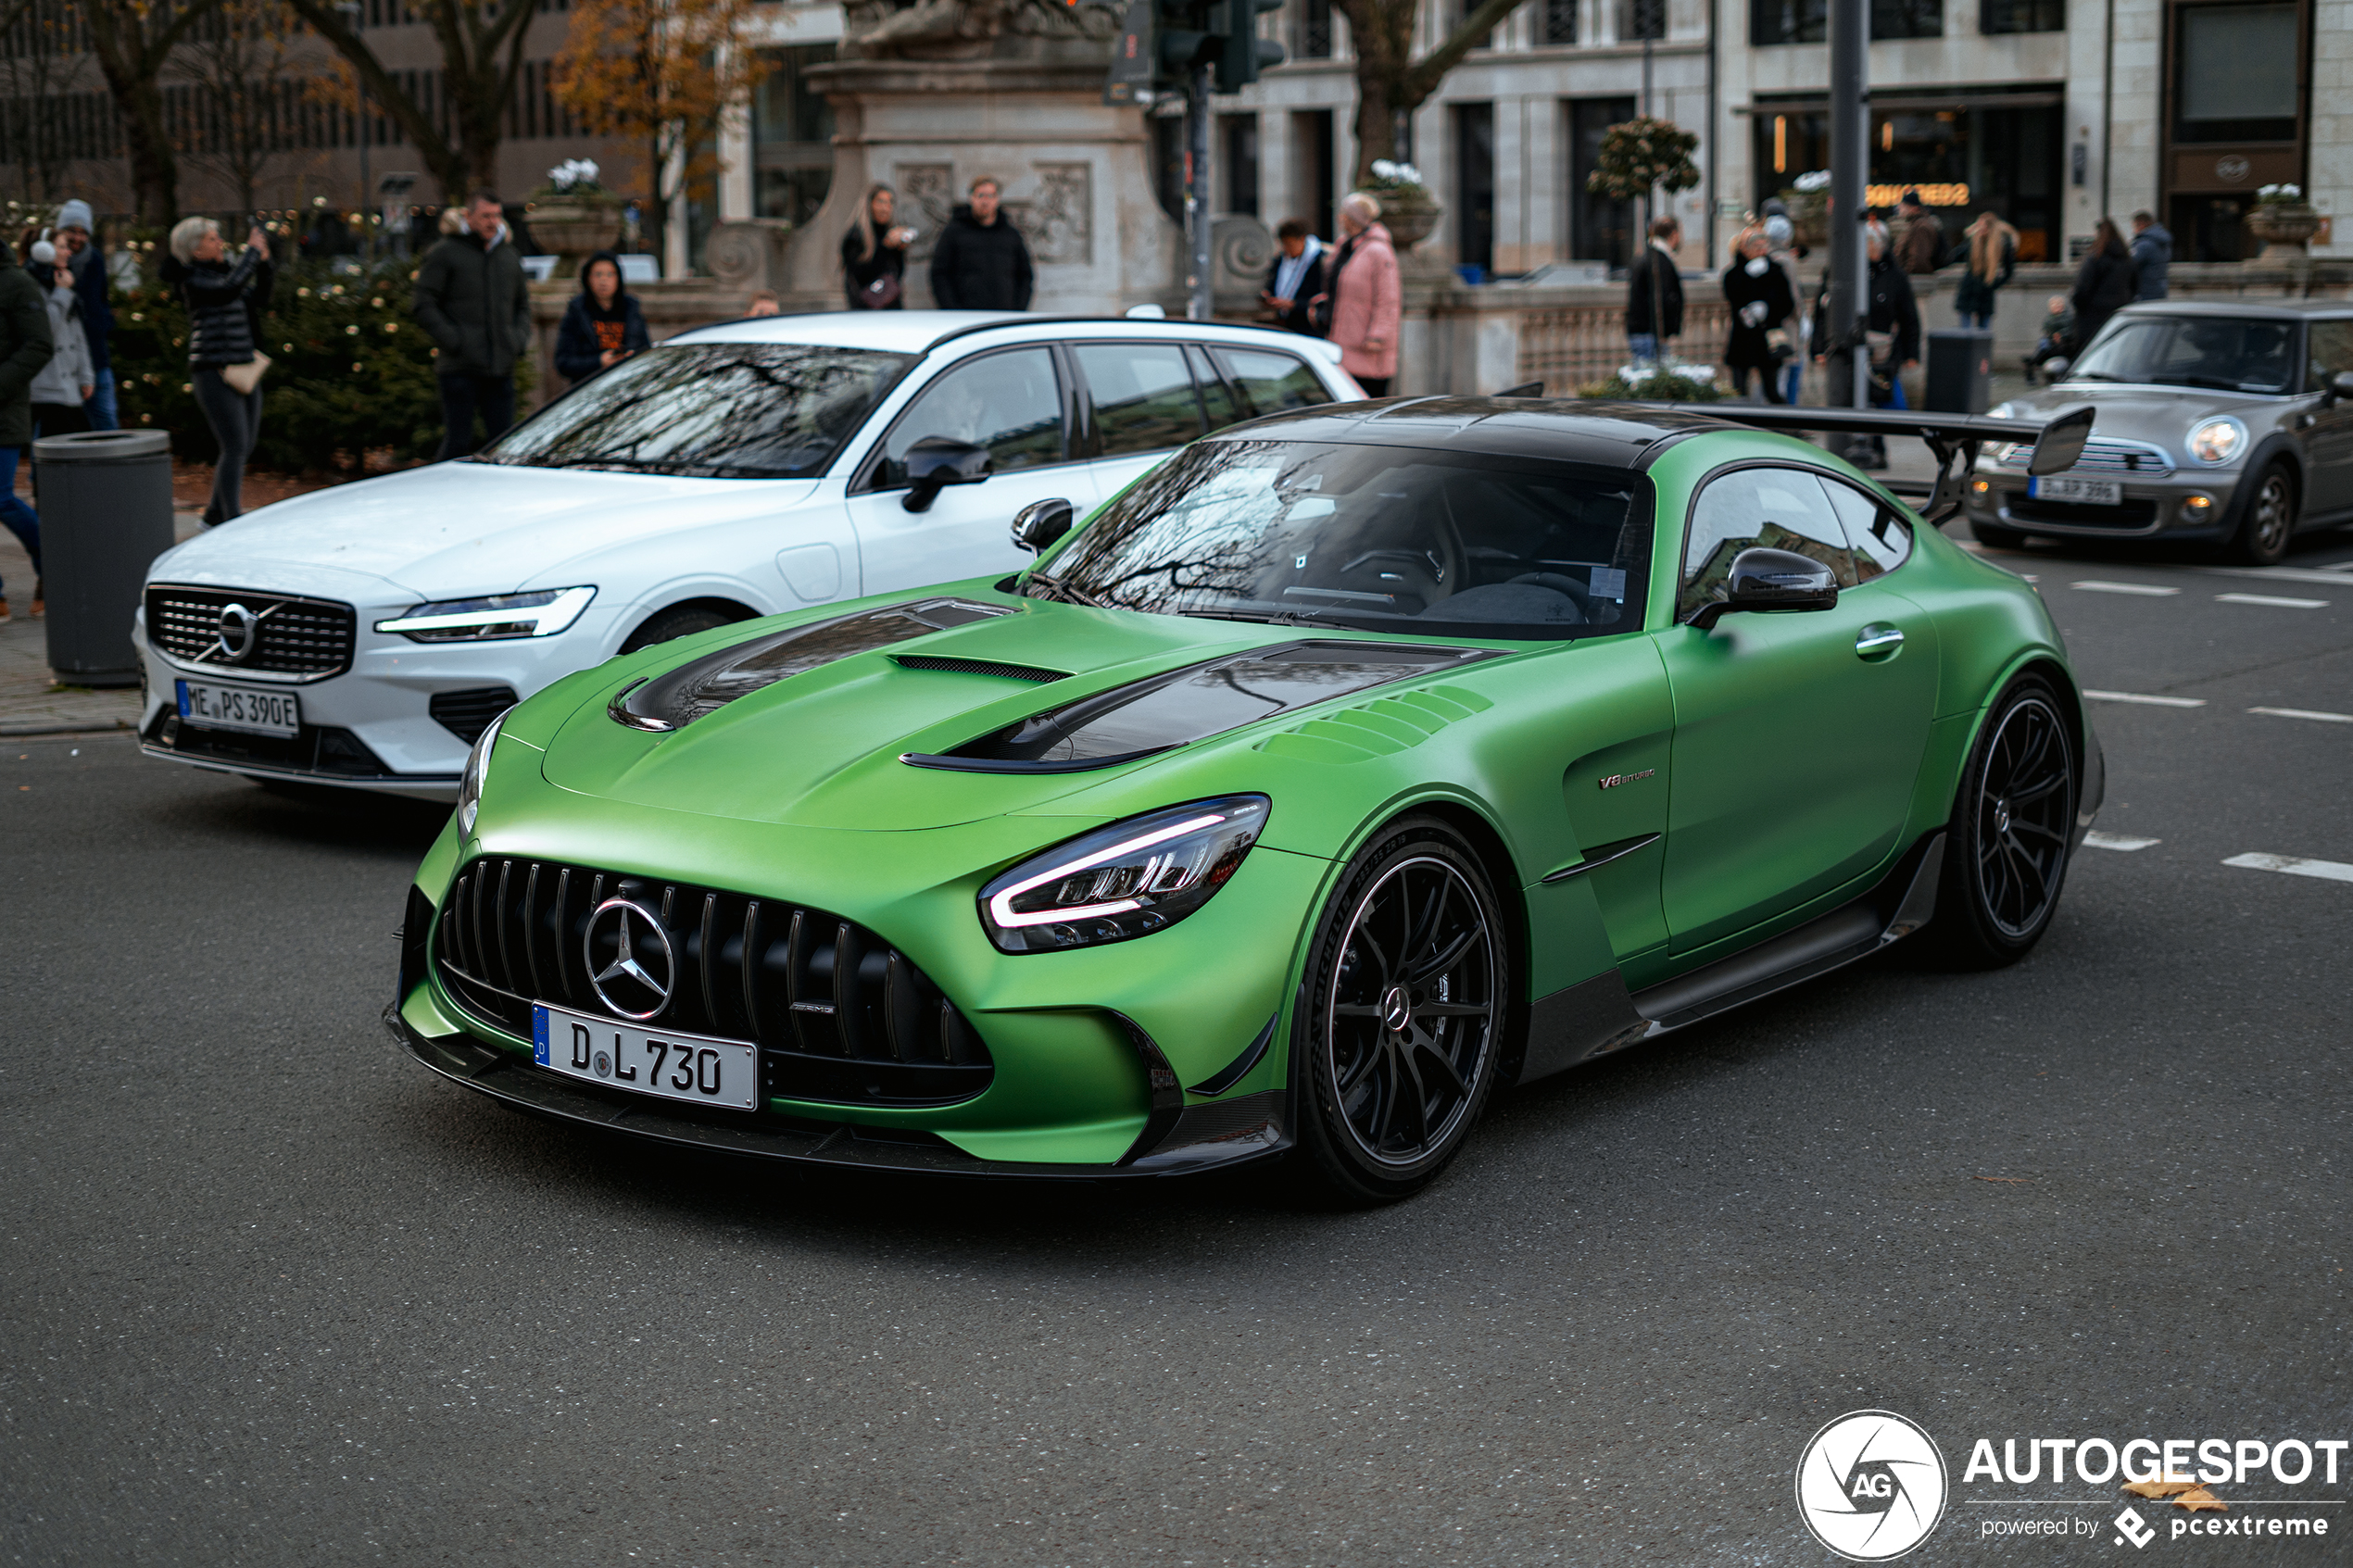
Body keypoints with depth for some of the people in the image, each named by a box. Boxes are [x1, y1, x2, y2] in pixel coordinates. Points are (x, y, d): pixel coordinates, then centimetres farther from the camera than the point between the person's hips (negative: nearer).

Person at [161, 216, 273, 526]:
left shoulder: (224, 271, 15)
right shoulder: (192, 280, -9)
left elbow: (259, 298, 18)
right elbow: (230, 289, -25)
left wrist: (263, 262, 6)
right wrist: (252, 252, -15)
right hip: (215, 371, -8)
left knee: (244, 447, 12)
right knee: (235, 447, -13)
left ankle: (215, 514, 24)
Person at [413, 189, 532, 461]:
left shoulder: (510, 256, 17)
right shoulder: (446, 253, 0)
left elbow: (523, 305, 27)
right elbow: (425, 306, -4)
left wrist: (520, 339, 9)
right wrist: (453, 342, -12)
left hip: (502, 368, 5)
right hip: (461, 369, -5)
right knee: (457, 442, -5)